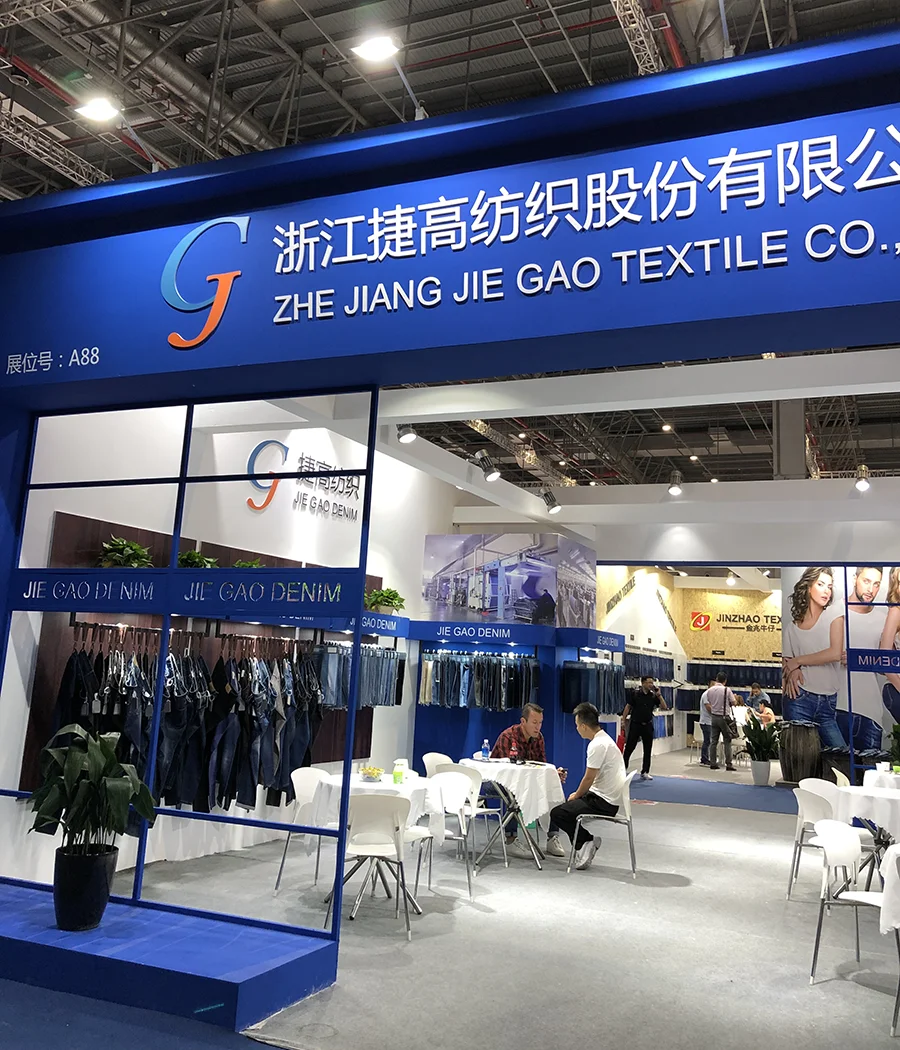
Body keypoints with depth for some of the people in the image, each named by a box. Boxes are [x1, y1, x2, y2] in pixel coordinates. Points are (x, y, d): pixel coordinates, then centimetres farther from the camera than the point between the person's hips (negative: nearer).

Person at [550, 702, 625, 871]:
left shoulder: (597, 745, -20)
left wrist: (576, 795, 2)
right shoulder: (605, 739, 11)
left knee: (557, 813, -10)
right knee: (564, 807, 18)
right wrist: (577, 795, 17)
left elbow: (589, 778, -16)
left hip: (602, 803, -10)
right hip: (610, 800, 10)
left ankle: (586, 841, -4)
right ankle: (588, 841, 10)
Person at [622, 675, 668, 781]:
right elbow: (628, 707, -2)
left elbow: (665, 707, -4)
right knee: (629, 748, 1)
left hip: (648, 725, 3)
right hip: (635, 724, -3)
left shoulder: (653, 696, 1)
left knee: (648, 750, 6)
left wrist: (659, 695, -12)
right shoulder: (635, 694, -6)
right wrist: (623, 720, -5)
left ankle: (645, 772, 15)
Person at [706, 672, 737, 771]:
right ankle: (728, 764, -1)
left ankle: (712, 763, 11)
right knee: (727, 741, 1)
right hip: (724, 717, -4)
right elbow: (733, 704, -4)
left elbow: (707, 706, 6)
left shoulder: (709, 690, 2)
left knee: (713, 741, 9)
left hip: (714, 717, 4)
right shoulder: (727, 690, -12)